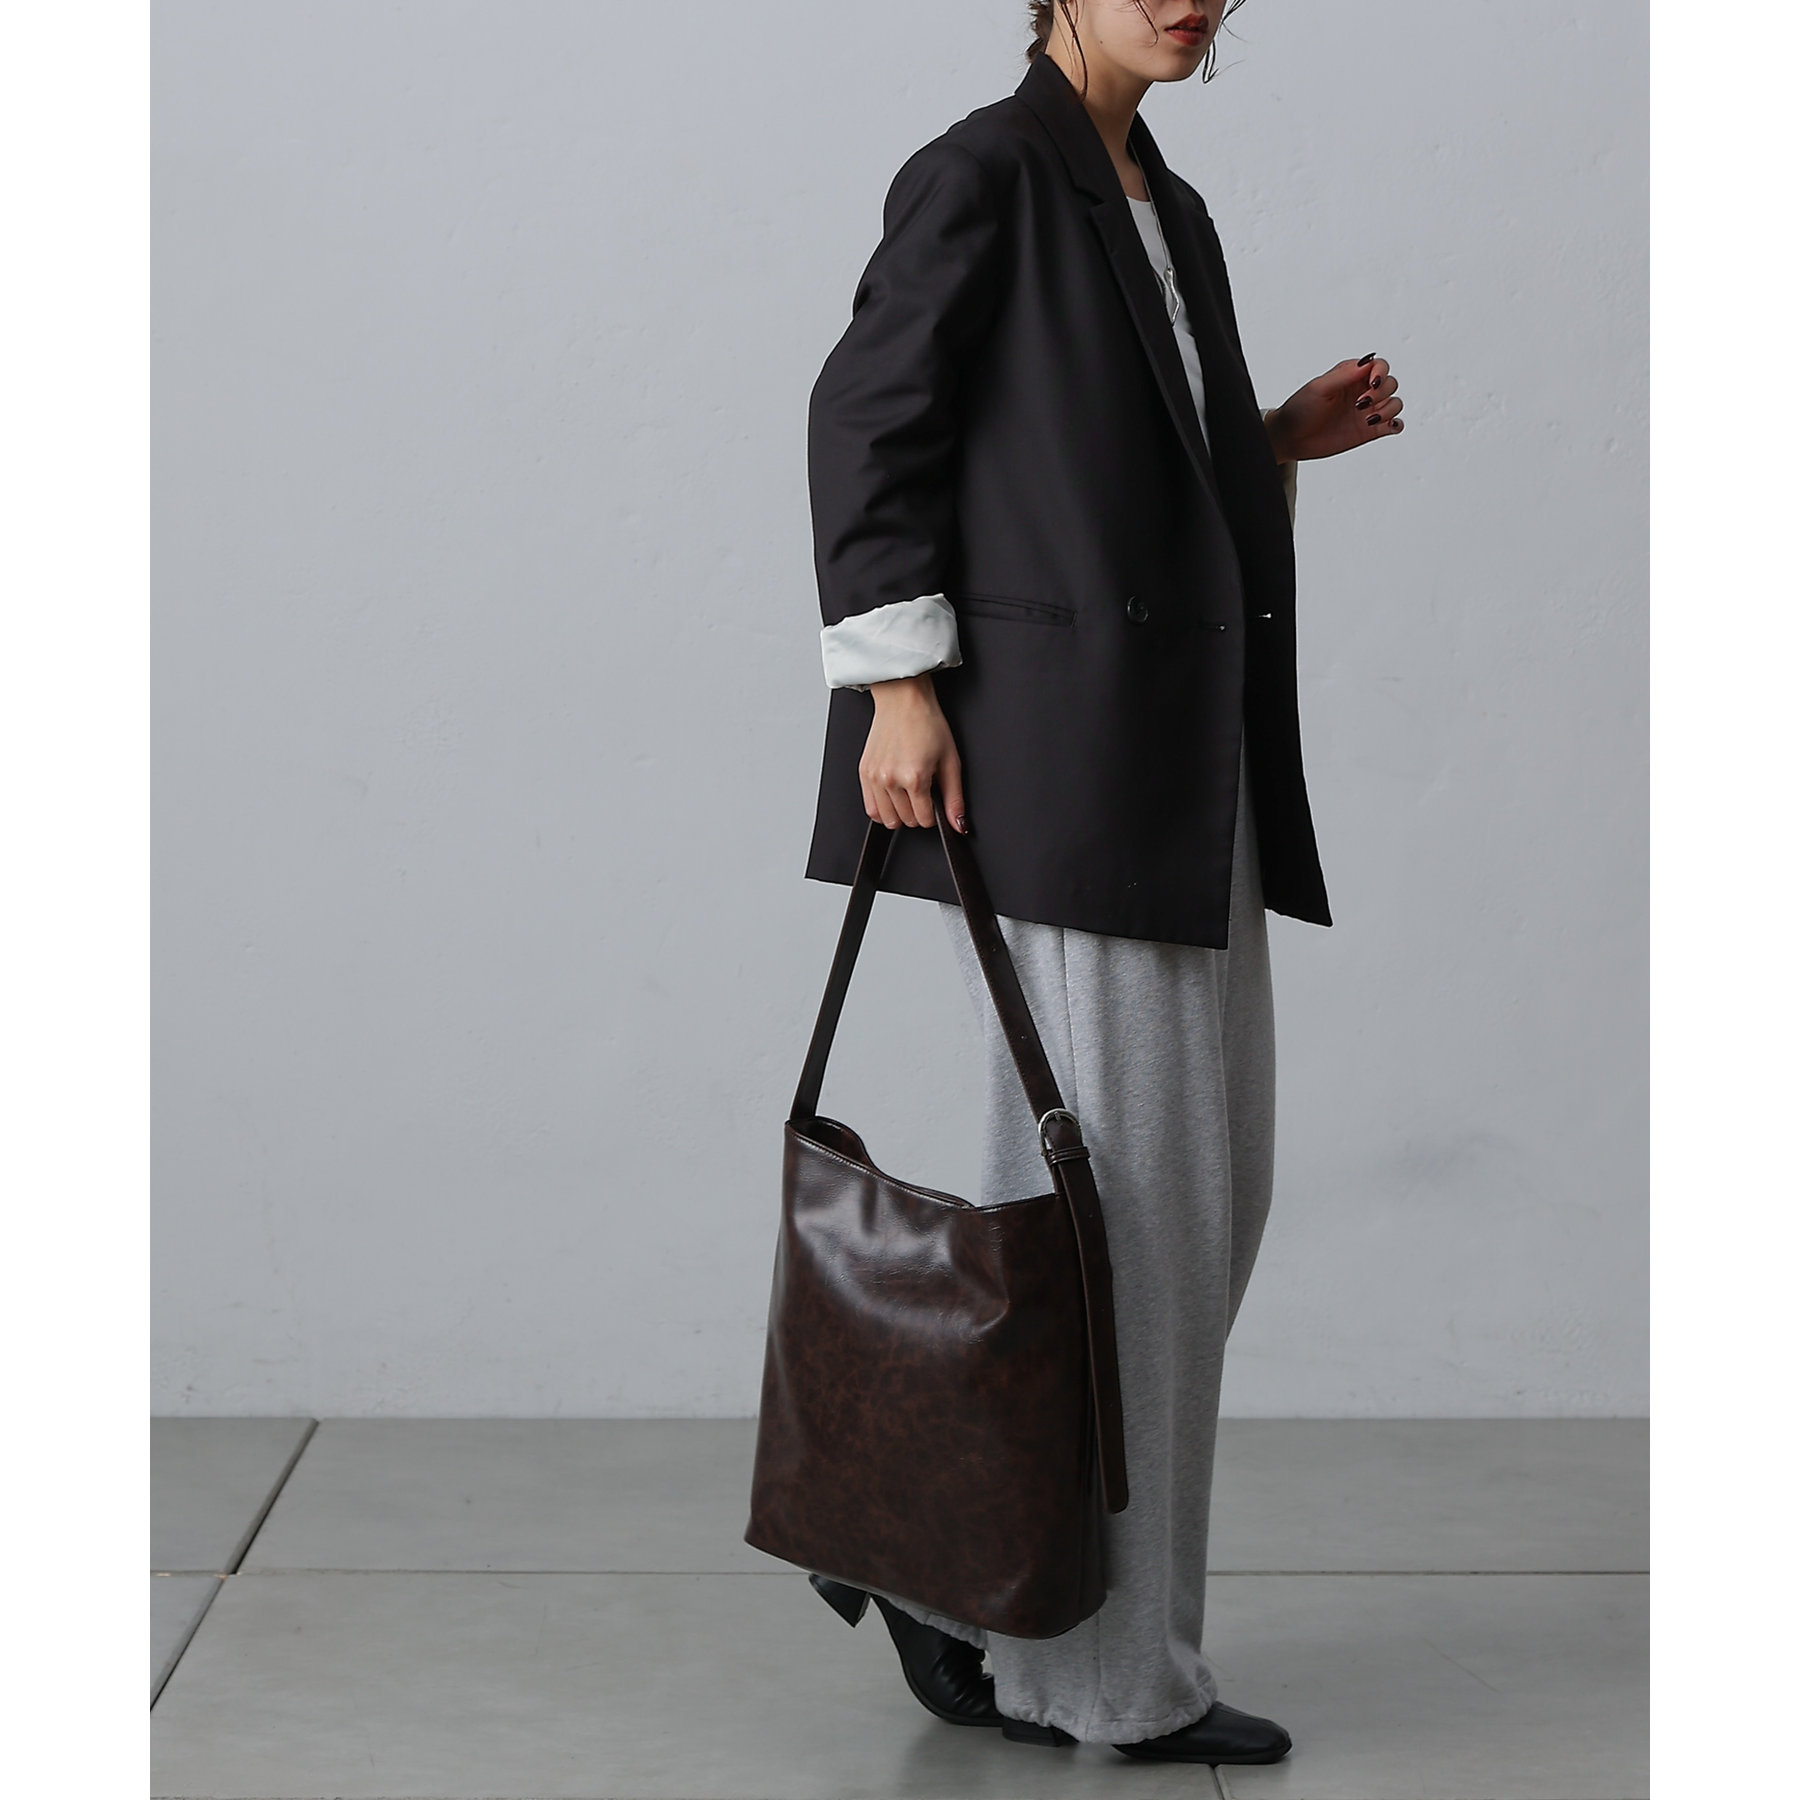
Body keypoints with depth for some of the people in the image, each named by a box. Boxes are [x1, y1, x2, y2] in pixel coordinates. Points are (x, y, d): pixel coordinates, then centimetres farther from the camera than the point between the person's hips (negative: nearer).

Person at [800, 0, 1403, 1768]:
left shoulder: (1171, 216, 21)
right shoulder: (979, 175, -5)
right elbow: (870, 418, -10)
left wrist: (1280, 442, 10)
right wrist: (896, 680, -18)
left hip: (1177, 759, 9)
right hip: (1045, 741, -9)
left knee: (1192, 1186, 8)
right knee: (1110, 1188, -6)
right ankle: (1097, 1668, 5)